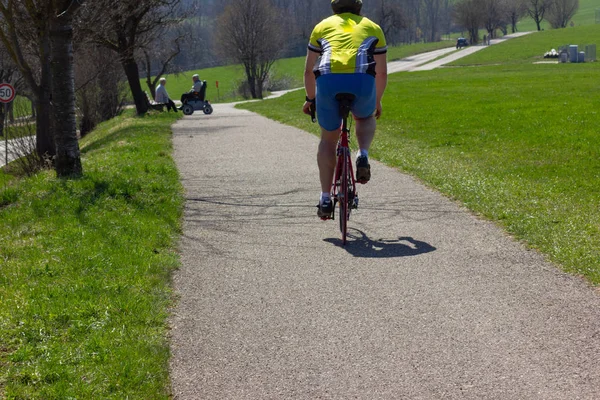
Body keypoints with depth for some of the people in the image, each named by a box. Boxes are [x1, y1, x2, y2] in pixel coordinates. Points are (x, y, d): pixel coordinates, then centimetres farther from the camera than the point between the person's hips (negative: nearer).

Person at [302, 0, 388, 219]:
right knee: (366, 118, 33)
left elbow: (309, 71, 28)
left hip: (328, 80, 0)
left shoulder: (322, 26, 28)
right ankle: (363, 156, 5)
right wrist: (377, 102, 41)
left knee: (328, 139, 19)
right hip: (362, 80, 0)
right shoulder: (372, 27, 28)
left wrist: (310, 98, 42)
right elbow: (381, 73, 27)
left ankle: (325, 199, 13)